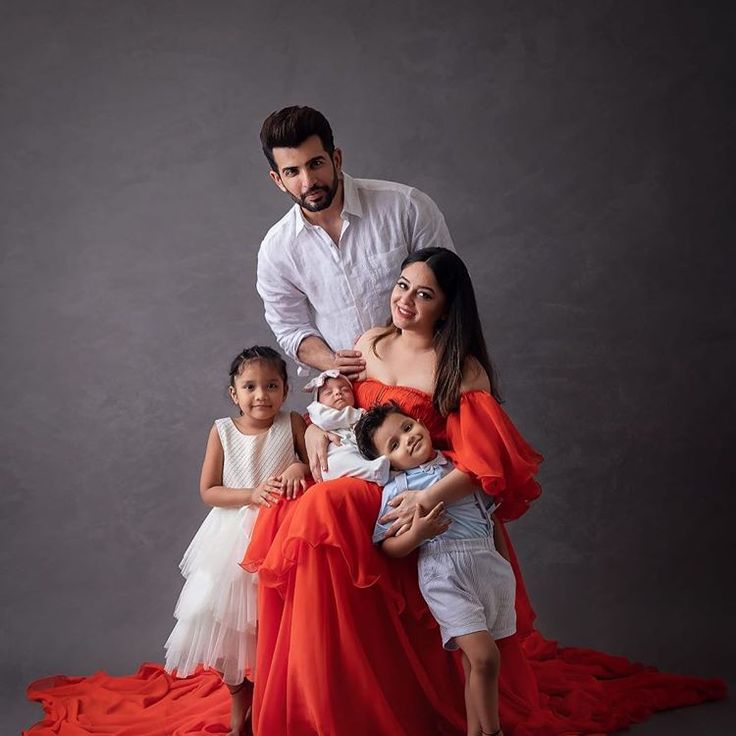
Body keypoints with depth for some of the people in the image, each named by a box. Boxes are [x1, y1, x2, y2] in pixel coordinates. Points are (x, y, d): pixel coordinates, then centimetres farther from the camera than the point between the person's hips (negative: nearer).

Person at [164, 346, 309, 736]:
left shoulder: (292, 424, -3)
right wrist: (252, 494, -18)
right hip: (234, 538, 1)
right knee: (228, 619, 4)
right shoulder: (223, 431, -3)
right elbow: (208, 491, -4)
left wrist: (300, 468, -20)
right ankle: (240, 699, 27)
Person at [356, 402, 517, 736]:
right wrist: (416, 533, -18)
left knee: (474, 661, 6)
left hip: (489, 562, 5)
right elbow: (389, 548, -4)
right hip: (444, 573, -5)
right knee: (483, 656, -15)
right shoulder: (396, 489, 1)